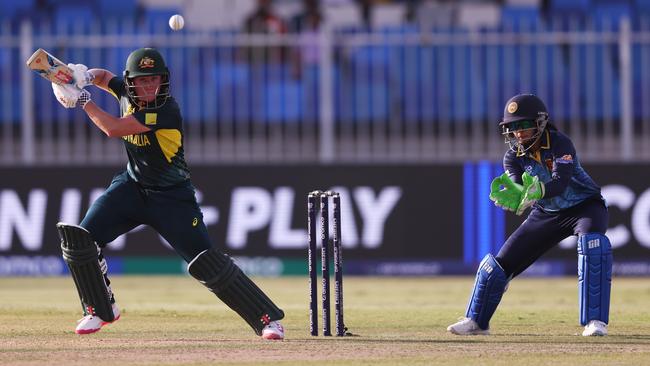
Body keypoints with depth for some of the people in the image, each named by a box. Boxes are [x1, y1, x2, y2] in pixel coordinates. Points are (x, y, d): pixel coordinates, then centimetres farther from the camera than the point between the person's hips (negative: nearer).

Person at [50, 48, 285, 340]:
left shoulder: (166, 110, -26)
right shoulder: (127, 93, -5)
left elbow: (114, 129, -31)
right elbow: (103, 76, 17)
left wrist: (83, 99, -21)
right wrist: (84, 76, -7)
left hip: (172, 197, -6)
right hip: (132, 186, 6)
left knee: (205, 261, -14)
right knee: (77, 239, -8)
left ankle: (267, 319, -6)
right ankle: (100, 310, 13)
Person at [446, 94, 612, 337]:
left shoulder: (560, 144, -25)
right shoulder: (513, 157, -11)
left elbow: (560, 184, -39)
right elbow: (518, 191, -26)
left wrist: (538, 190, -60)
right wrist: (511, 196, -50)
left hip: (584, 205, -5)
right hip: (547, 214, 5)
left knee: (592, 243, -36)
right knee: (502, 262, 1)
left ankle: (595, 321, -33)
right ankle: (476, 321, 20)